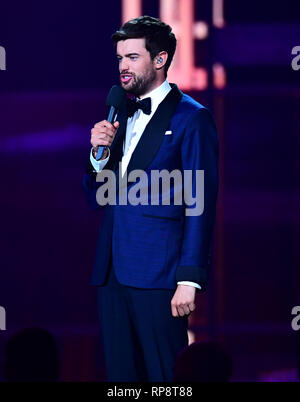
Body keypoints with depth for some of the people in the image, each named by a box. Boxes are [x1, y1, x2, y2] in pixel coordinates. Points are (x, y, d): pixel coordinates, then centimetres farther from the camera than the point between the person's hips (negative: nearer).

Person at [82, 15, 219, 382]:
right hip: (112, 272, 7)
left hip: (158, 276, -7)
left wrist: (190, 279, -15)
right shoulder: (121, 116, 17)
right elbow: (95, 198, 19)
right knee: (120, 374, 9)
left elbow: (201, 205, -9)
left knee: (165, 378, -5)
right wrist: (99, 153, -1)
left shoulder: (191, 118, -4)